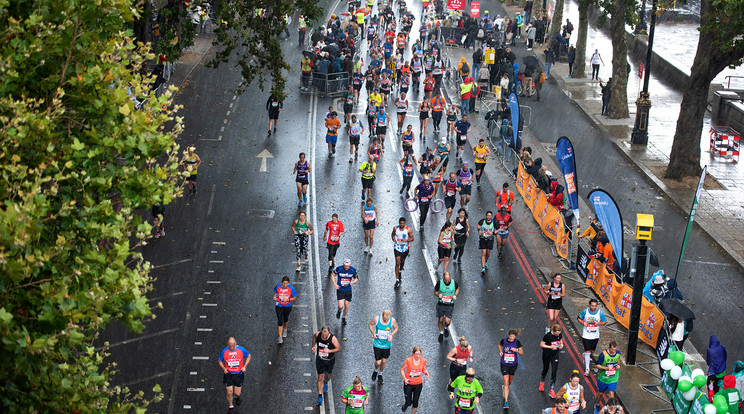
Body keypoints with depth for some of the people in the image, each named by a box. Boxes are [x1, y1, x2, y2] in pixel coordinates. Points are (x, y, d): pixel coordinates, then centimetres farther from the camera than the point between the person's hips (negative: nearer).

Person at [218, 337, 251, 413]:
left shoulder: (241, 350, -13)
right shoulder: (224, 352, -11)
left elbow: (248, 356, 5)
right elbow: (219, 361, 5)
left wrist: (244, 366, -7)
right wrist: (224, 368, -12)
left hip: (239, 374, 0)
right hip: (228, 374, 0)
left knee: (237, 393, 7)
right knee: (229, 392, -2)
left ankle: (237, 397, 46)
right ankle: (230, 406, 25)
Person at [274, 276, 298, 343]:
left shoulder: (291, 288, -18)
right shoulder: (278, 287, -14)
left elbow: (295, 298, -8)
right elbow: (275, 291, 11)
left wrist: (288, 299, -24)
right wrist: (275, 296, -6)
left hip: (287, 307, 1)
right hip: (279, 306, 0)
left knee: (286, 319, 22)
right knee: (280, 321, -6)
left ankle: (285, 330, 53)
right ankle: (280, 337, 0)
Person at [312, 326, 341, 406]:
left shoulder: (333, 339, -28)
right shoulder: (317, 334, -20)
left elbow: (339, 348, -16)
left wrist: (329, 351, -31)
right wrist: (313, 346, -6)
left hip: (330, 360, 0)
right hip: (320, 360, 0)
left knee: (328, 375, 22)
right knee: (320, 378, -1)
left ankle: (325, 383, 59)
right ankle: (320, 397, 7)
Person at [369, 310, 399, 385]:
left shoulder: (393, 320, -15)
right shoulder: (376, 319, -18)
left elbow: (396, 328, 3)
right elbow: (370, 324, 1)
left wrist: (391, 335, -14)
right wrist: (373, 333, -14)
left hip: (387, 344, 2)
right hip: (377, 343, -2)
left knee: (384, 361, 12)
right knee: (378, 362, -6)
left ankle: (380, 375, 40)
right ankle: (376, 371, 30)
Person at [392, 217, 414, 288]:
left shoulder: (408, 230, -13)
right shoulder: (395, 228, -7)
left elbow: (412, 238, -6)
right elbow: (392, 234, 13)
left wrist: (406, 240, -25)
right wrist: (394, 239, -8)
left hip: (405, 247, 0)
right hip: (397, 247, 0)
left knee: (402, 261, 20)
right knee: (397, 263, -8)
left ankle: (400, 271, 54)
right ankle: (397, 280, -8)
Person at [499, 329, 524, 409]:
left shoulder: (517, 342, -12)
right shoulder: (504, 340, -10)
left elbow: (522, 353, -6)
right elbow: (499, 345, 13)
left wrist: (516, 350, -26)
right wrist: (500, 352, -3)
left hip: (513, 364, 2)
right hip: (504, 364, -2)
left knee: (509, 382, 20)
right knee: (506, 383, -10)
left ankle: (505, 390, 55)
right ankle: (506, 401, -10)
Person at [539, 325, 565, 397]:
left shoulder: (560, 334, -11)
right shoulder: (547, 335, -23)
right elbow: (541, 344, -15)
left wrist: (561, 344, -11)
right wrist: (550, 347, -27)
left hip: (555, 355, 2)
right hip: (547, 355, -2)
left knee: (554, 371, -6)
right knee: (546, 368, 17)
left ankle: (552, 390, -2)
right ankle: (542, 382, 49)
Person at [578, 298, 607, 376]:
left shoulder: (600, 313, -10)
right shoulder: (585, 311, -11)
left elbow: (605, 322, 2)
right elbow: (579, 318, 5)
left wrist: (599, 324, -18)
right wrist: (583, 323, -16)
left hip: (595, 335, 2)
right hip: (586, 335, -2)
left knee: (592, 351, 17)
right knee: (587, 352, -6)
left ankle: (586, 356, 52)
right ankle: (587, 369, 0)